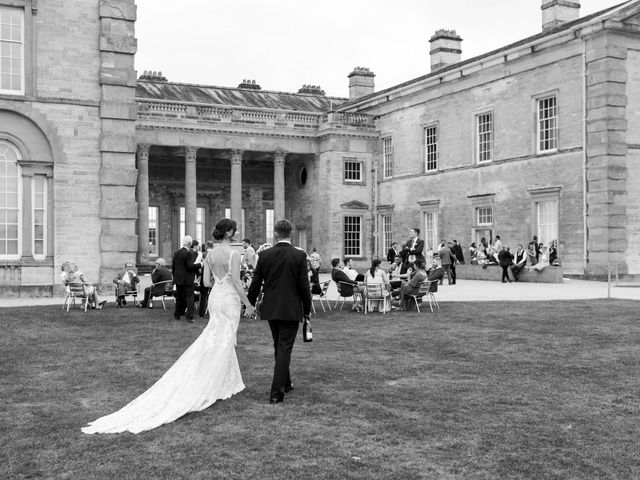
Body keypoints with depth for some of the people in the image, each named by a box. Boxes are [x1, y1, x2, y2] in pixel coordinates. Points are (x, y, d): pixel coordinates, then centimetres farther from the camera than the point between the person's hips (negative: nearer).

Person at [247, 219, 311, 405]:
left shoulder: (264, 255, -3)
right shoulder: (299, 255, -10)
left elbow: (255, 283, 2)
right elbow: (304, 285, -9)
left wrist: (250, 305, 15)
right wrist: (307, 309, 2)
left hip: (270, 309, 4)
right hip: (291, 309, -3)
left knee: (279, 347, 20)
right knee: (284, 349, 0)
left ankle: (285, 383, 35)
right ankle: (276, 392, -5)